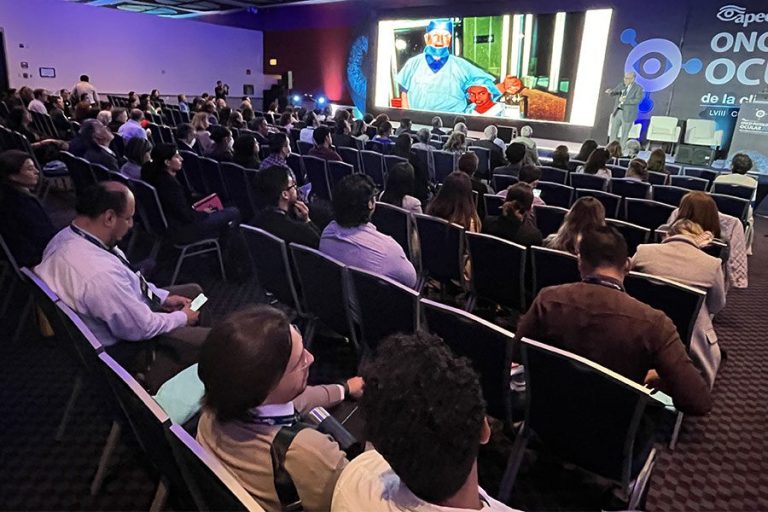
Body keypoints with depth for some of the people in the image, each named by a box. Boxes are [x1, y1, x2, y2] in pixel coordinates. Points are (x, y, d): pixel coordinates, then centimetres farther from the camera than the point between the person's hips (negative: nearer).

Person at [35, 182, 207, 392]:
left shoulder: (69, 235, -9)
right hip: (121, 347, -10)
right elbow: (141, 328, -27)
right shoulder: (99, 273, -39)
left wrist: (163, 297, 4)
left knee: (193, 291, 18)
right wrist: (182, 318, -10)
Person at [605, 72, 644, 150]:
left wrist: (625, 100, -23)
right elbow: (613, 92, 0)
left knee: (624, 135, 2)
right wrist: (610, 91, -23)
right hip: (617, 112, 5)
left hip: (627, 114, -5)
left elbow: (638, 100, -18)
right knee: (613, 133, 6)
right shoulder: (621, 85, 8)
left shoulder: (638, 88, -7)